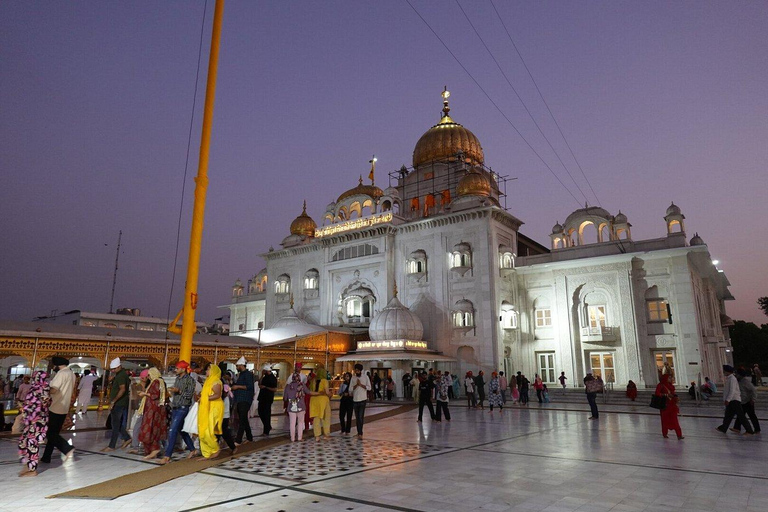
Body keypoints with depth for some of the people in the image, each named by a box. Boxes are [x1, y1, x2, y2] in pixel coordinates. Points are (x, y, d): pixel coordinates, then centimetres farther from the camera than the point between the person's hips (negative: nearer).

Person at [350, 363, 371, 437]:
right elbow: (351, 388, 1)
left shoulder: (366, 377, -1)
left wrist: (361, 384, -15)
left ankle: (360, 433, -8)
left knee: (361, 416, -11)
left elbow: (369, 388, -4)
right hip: (355, 400, 3)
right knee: (357, 417, 8)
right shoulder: (353, 378, 5)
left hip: (362, 399, -3)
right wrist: (356, 384, -15)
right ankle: (359, 432, 16)